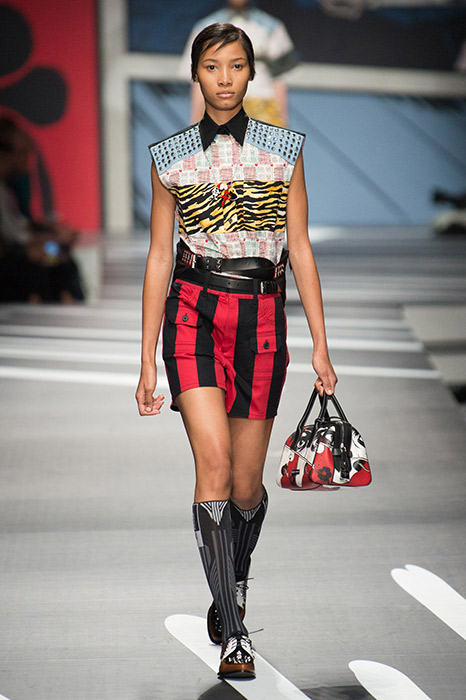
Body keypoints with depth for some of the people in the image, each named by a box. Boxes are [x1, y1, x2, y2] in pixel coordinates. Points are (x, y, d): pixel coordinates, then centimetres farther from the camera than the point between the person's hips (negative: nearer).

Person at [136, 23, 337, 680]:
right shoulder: (171, 156, 5)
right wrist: (147, 362, 5)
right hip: (193, 310, -1)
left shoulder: (284, 149, 5)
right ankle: (234, 632, -14)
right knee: (214, 462, -18)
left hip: (261, 315, 1)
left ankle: (234, 580, 37)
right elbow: (159, 257, 7)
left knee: (246, 485, 5)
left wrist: (321, 345, 1)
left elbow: (300, 250, 6)